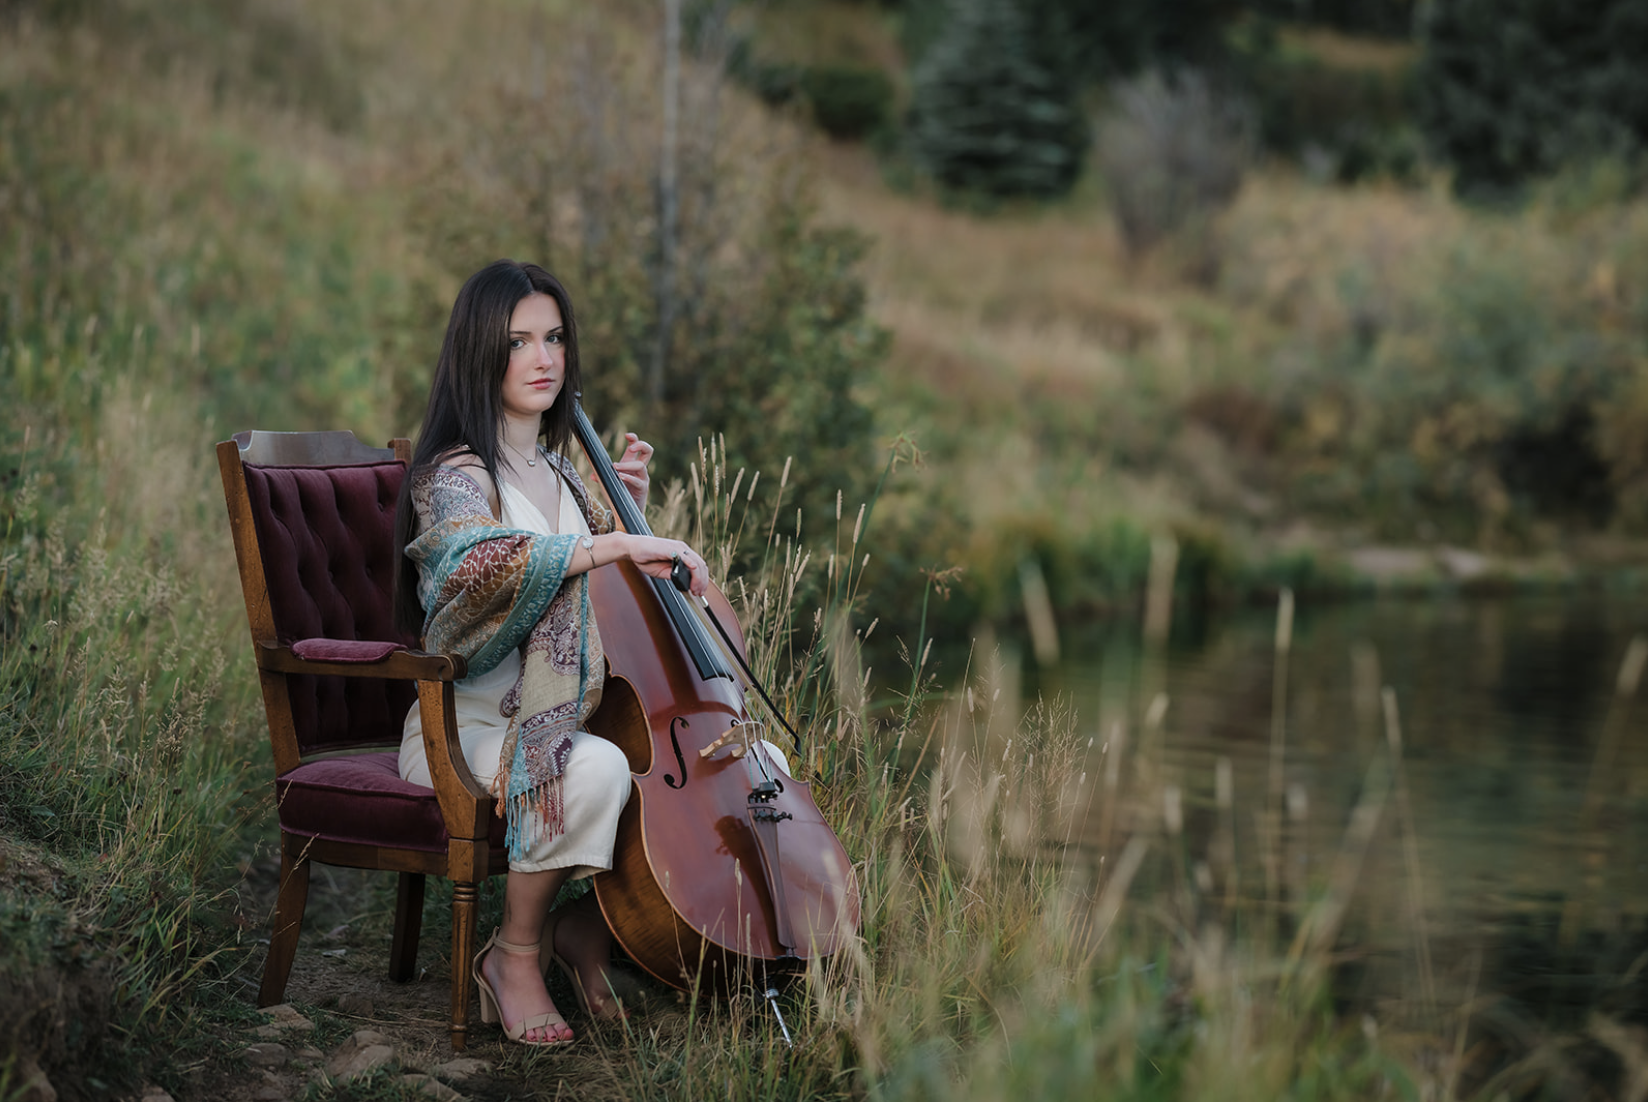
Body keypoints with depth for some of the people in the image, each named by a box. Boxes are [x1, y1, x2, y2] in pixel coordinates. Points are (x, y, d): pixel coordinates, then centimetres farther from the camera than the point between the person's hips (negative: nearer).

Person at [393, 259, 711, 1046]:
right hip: (466, 726, -7)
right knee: (595, 771, -38)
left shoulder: (558, 470, 15)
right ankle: (516, 953, -14)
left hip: (562, 718, 7)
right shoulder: (454, 477, -10)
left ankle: (592, 924, -1)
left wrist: (632, 505, 12)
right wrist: (615, 545, -39)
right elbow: (477, 559, -35)